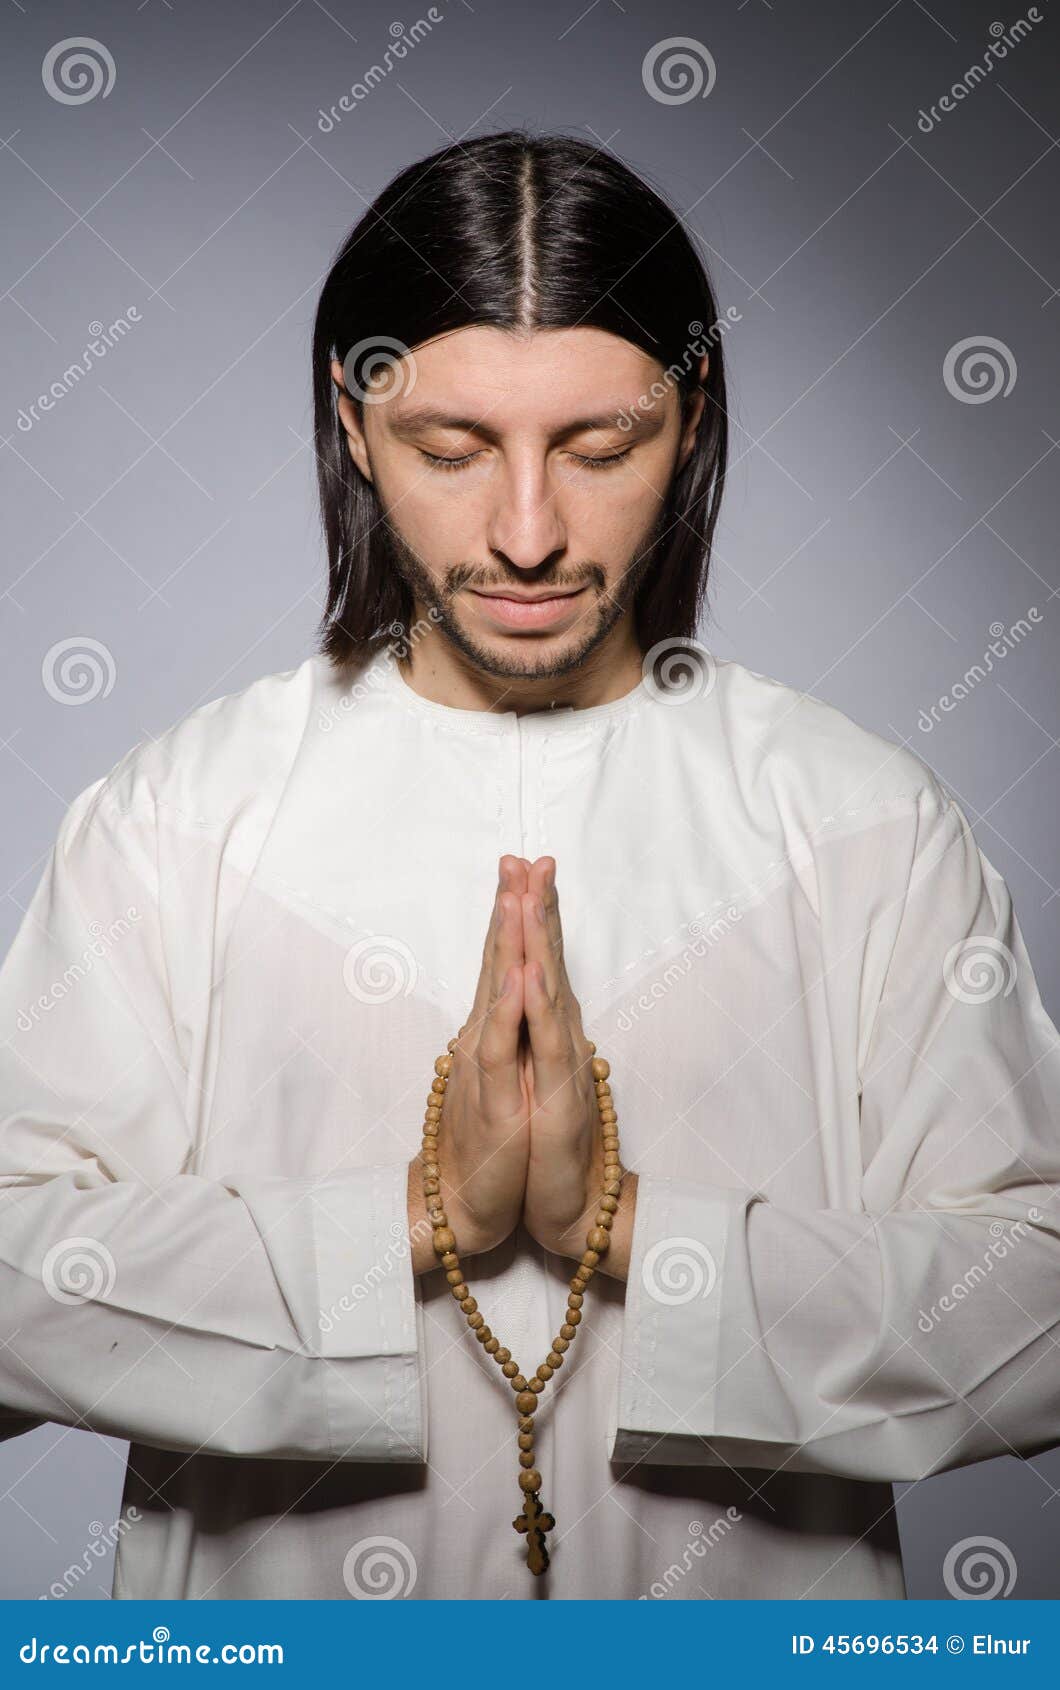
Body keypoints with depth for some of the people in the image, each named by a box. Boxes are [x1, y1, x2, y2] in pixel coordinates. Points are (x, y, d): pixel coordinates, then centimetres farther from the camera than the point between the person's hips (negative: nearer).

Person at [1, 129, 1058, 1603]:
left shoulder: (870, 820, -8)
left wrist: (633, 1227, -23)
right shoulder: (174, 813, -8)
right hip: (278, 1598, 0)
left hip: (743, 1598, 1)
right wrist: (413, 1215, -24)